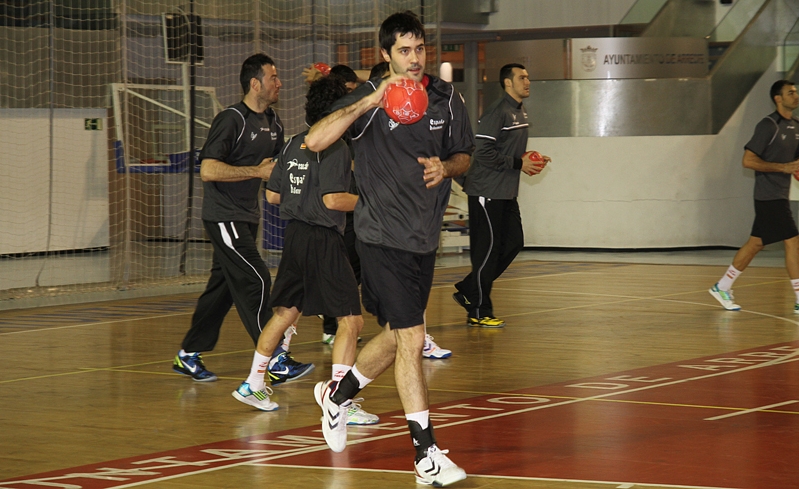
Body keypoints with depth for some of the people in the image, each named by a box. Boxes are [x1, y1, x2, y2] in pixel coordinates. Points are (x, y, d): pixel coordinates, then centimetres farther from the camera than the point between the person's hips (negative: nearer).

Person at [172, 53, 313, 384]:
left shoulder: (273, 123, 12)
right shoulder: (231, 120, -15)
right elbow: (208, 170, -22)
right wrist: (258, 171, -20)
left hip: (247, 218, 9)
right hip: (224, 217, -9)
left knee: (223, 286, 11)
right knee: (256, 282, -12)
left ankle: (188, 356, 19)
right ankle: (276, 361, -11)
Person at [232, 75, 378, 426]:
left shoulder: (295, 144, 9)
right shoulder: (335, 148, -13)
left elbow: (272, 195, 13)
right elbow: (333, 199, -22)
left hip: (295, 235, 8)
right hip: (323, 239, -8)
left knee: (286, 312, 22)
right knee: (350, 319, -5)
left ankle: (253, 385, 30)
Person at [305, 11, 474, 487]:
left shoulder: (446, 98, 5)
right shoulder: (370, 99, -8)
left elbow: (464, 156, 17)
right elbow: (315, 140, -20)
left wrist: (445, 167, -7)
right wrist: (369, 102, -29)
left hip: (426, 237, 6)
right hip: (385, 236, -6)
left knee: (399, 335, 17)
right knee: (411, 339, -10)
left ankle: (338, 394, 43)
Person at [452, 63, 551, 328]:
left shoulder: (520, 112, 15)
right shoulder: (497, 112, -16)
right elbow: (484, 153, -21)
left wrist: (530, 160, 6)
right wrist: (519, 163, -19)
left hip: (507, 192, 10)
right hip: (487, 192, -10)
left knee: (513, 242, 9)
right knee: (488, 247, -6)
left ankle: (468, 290, 20)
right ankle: (478, 312, 2)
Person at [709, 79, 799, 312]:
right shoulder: (768, 125, -13)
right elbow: (748, 160, -16)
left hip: (779, 196, 9)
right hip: (769, 195, -9)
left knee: (755, 243, 12)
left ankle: (722, 287, 21)